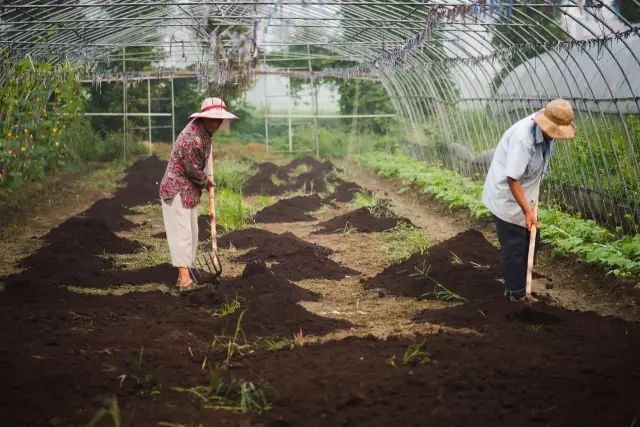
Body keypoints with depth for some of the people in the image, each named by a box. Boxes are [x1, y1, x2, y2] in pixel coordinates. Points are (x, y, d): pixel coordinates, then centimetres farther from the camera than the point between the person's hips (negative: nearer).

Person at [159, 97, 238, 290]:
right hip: (176, 190, -10)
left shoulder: (203, 131, 3)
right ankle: (184, 278, -13)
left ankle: (185, 273, 20)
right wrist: (206, 182, -2)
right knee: (182, 233, -12)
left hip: (190, 191, 10)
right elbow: (193, 169, -19)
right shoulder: (192, 138, -27)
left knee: (192, 232, 13)